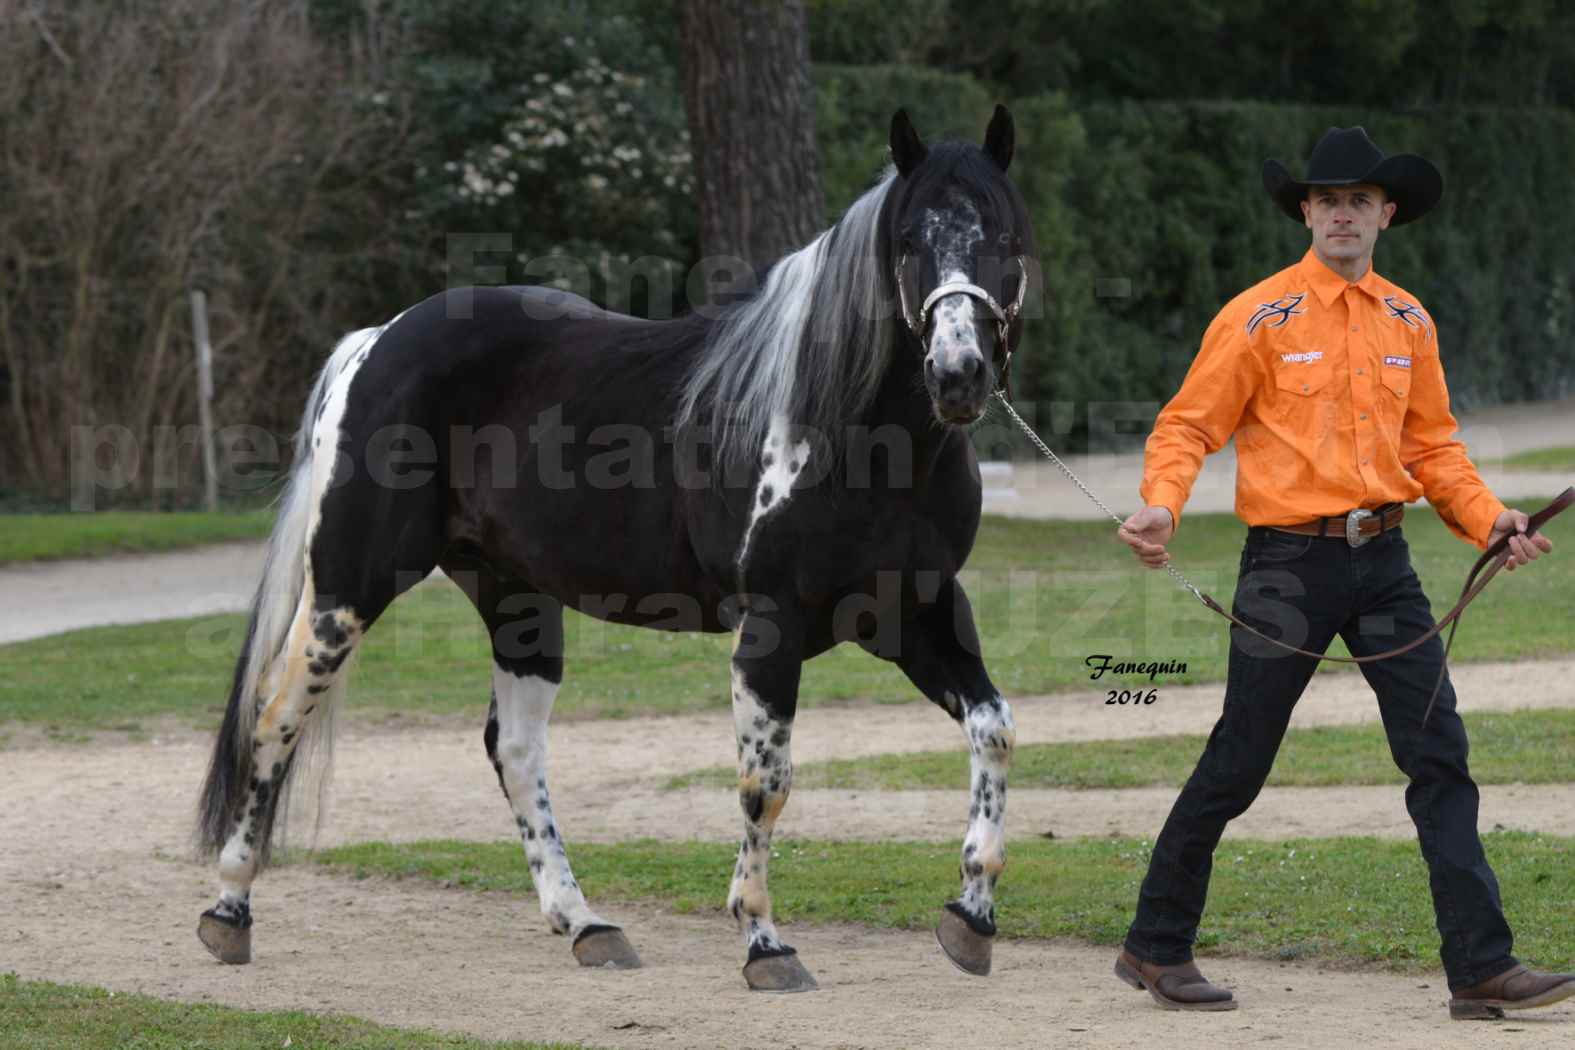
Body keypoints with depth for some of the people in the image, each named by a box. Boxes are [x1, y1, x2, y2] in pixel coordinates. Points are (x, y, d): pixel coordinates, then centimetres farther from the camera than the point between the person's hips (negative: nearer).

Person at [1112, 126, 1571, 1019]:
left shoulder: (1407, 322, 10)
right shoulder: (1261, 318, -6)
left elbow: (1432, 445, 15)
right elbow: (1188, 425, -7)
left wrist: (1490, 518, 0)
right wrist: (1161, 507, -25)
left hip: (1383, 560, 5)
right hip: (1291, 564, -5)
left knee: (1440, 753, -3)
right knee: (1238, 766, 2)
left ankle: (1482, 968, -3)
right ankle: (1157, 946, 18)